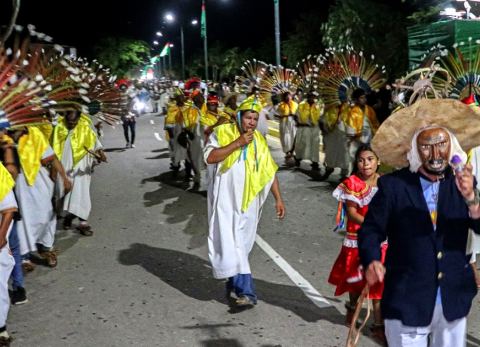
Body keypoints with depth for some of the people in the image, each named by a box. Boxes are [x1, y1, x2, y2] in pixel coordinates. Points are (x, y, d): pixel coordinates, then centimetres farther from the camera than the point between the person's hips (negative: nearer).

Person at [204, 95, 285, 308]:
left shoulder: (259, 141, 8)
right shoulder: (222, 132, -4)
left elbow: (269, 172, 12)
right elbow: (209, 157, -19)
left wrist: (278, 199, 7)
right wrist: (237, 143, -20)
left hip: (248, 202, 4)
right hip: (225, 200, -4)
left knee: (241, 245, 9)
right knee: (232, 244, -9)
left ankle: (234, 284, 24)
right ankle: (246, 292, -8)